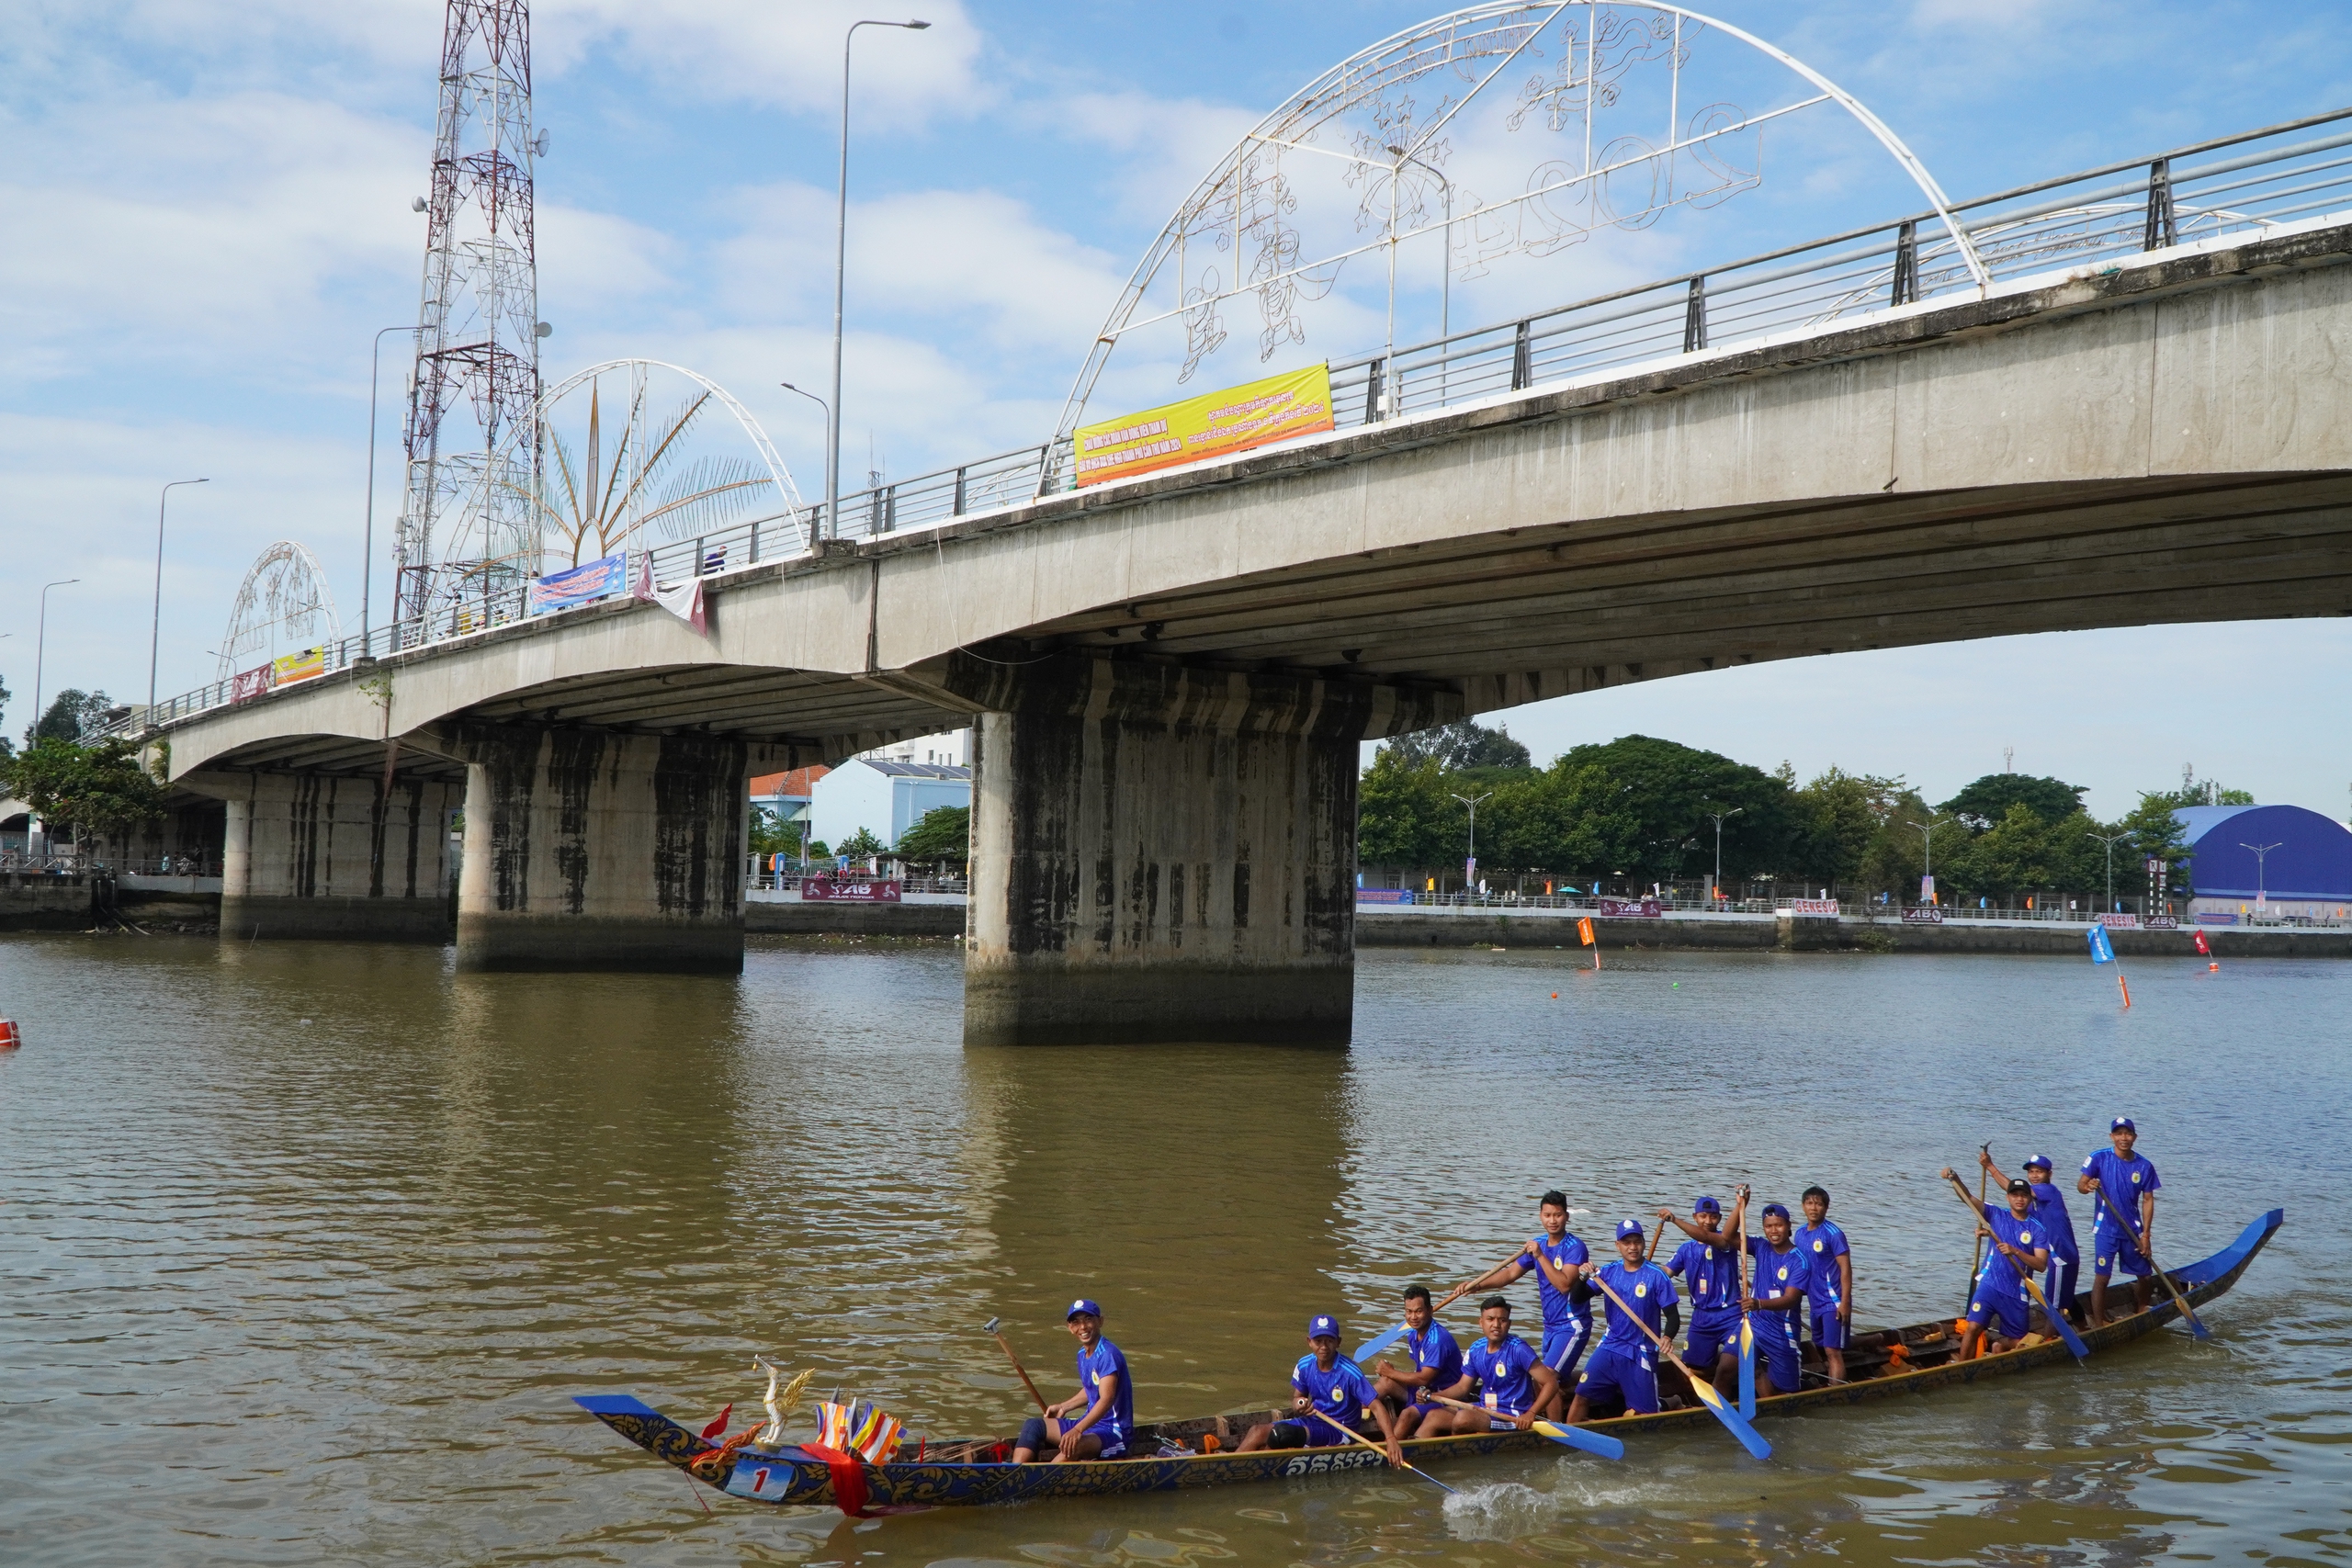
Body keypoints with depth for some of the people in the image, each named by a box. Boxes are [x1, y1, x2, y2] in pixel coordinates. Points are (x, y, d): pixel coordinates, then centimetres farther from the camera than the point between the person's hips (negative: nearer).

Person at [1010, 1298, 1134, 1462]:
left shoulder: (1108, 1354, -18)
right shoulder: (1082, 1354, 10)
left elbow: (1107, 1399, -30)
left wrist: (1078, 1430, -39)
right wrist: (1063, 1407, 20)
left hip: (1113, 1432, -9)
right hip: (1089, 1423, 9)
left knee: (1073, 1445, -37)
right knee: (1034, 1425, 0)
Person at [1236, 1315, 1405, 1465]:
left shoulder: (1350, 1372, -20)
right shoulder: (1304, 1365, -5)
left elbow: (1376, 1406, -23)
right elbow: (1297, 1397, 10)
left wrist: (1391, 1439, -36)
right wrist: (1298, 1405, -16)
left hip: (1339, 1430, -6)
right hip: (1313, 1421, 6)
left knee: (1281, 1434, -28)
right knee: (1258, 1431, -10)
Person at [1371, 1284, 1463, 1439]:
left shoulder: (1437, 1339, -23)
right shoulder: (1413, 1333, 5)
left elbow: (1424, 1379, -24)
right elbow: (1420, 1372, 9)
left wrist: (1391, 1372, -11)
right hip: (1424, 1391, 8)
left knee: (1408, 1414, -30)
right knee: (1386, 1382, -11)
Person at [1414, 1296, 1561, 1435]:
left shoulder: (1518, 1349, -14)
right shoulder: (1476, 1351, 5)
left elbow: (1551, 1383, -14)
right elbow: (1463, 1387, 13)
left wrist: (1530, 1413, -25)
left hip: (1511, 1418, -7)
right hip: (1485, 1410, 7)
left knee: (1463, 1418, -30)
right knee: (1434, 1416, -9)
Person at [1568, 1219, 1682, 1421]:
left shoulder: (1656, 1276, -9)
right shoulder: (1609, 1272, 3)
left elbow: (1673, 1316, -8)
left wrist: (1667, 1338, -28)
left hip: (1640, 1353, -3)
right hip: (1610, 1347, 3)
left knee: (1645, 1412, 0)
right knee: (1582, 1395, -2)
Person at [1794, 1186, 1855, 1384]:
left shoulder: (1832, 1233, -12)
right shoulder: (1800, 1234, 8)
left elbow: (1846, 1268, -14)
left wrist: (1845, 1302, -19)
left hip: (1833, 1303, -8)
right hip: (1815, 1304, 8)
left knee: (1832, 1351, -12)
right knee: (1822, 1350, 16)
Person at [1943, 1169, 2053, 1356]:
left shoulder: (2036, 1229, 0)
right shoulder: (1997, 1214, 3)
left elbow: (2041, 1265, -10)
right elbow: (1968, 1198, -9)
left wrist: (2015, 1252, -24)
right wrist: (1954, 1179, -28)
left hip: (2016, 1293, 1)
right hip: (1990, 1285, -1)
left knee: (2017, 1342, 12)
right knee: (1973, 1327, -18)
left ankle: (1998, 1344, 43)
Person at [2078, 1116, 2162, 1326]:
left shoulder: (2144, 1166, 0)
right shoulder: (2099, 1158, -7)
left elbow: (2148, 1201, 3)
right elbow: (2080, 1185, -8)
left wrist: (2146, 1235, -1)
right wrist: (2087, 1186, -33)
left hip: (2133, 1230, 3)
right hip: (2106, 1229, -3)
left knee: (2144, 1275, 12)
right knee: (2101, 1277, -5)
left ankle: (2140, 1310, 37)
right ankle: (2098, 1324, 3)